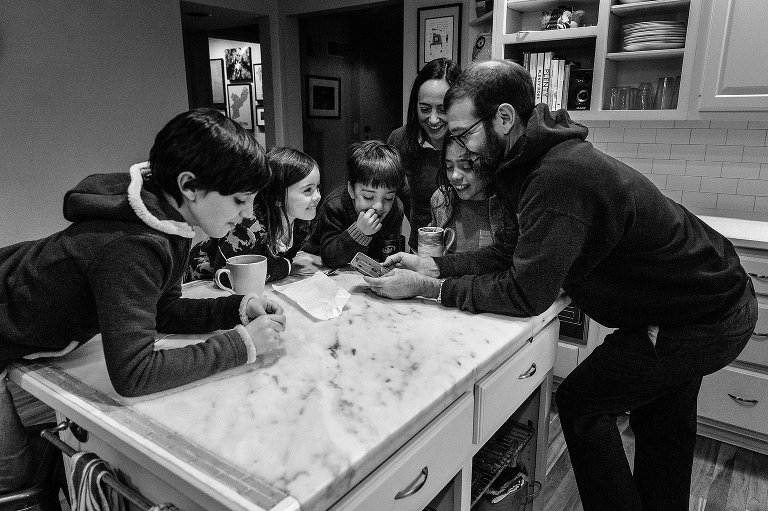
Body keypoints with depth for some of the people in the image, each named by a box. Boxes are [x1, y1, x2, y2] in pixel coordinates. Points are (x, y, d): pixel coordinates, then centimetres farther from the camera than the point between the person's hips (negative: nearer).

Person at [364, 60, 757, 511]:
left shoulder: (561, 176, -36)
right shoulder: (532, 160, -4)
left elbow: (525, 293, -33)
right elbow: (509, 252, -1)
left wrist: (427, 288, -26)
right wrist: (432, 266, -11)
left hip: (704, 319, -9)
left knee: (581, 403, -1)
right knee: (661, 426, 25)